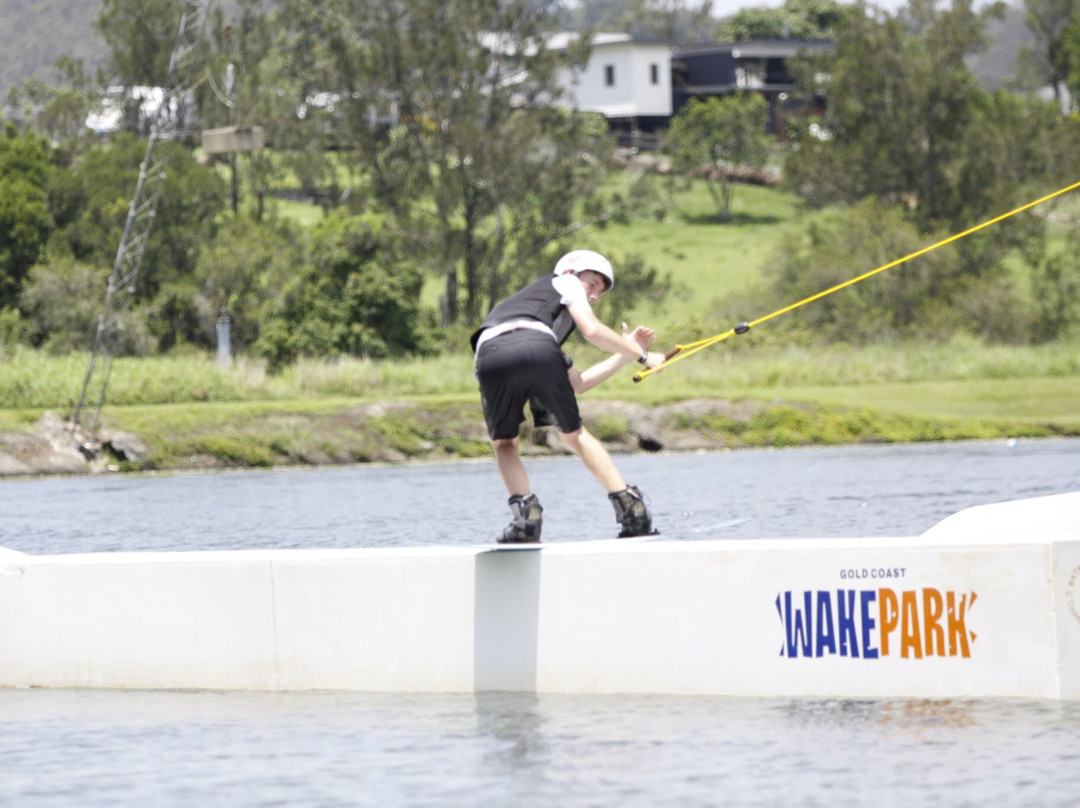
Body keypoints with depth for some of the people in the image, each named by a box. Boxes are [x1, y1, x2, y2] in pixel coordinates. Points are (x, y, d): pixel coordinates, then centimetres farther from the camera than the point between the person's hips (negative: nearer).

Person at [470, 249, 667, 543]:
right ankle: (631, 509, 13)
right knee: (575, 434, 15)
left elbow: (576, 383, 42)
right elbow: (592, 330, 12)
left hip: (490, 355, 4)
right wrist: (642, 355, 22)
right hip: (537, 350, -4)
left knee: (505, 444, 22)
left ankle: (526, 515, 0)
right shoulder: (563, 282, 33)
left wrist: (624, 353, 48)